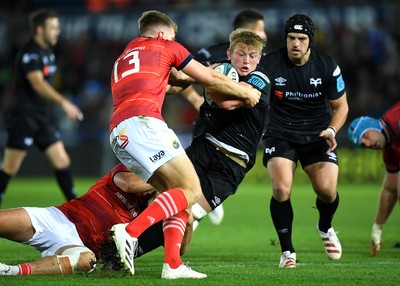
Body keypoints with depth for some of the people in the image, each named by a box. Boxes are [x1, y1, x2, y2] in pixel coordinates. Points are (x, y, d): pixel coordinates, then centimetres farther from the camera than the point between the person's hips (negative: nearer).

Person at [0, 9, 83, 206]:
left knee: (62, 162, 2)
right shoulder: (29, 53, -16)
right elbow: (38, 84, -30)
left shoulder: (48, 51, 12)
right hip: (24, 118, -8)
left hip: (43, 118, 8)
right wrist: (63, 102, -38)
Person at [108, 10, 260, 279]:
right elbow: (211, 80, 20)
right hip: (143, 123, -7)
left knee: (176, 195, 11)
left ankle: (173, 264, -6)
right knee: (191, 190, -10)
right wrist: (247, 93, 32)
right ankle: (130, 232, -28)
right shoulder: (166, 46, 16)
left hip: (118, 134, 8)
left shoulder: (123, 58, 34)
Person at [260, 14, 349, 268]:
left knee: (327, 190, -15)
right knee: (281, 190, -20)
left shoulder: (327, 67, -8)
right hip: (280, 134, -1)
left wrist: (331, 130, -15)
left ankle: (325, 228, 22)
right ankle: (287, 251, -2)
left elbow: (341, 106, 3)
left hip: (317, 135, 1)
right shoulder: (270, 64, -12)